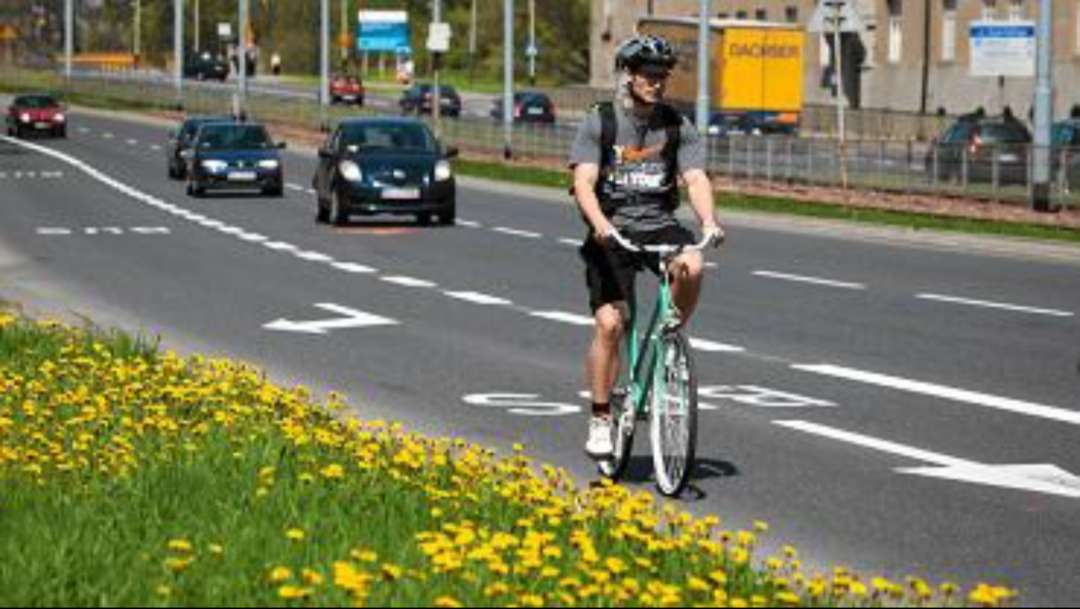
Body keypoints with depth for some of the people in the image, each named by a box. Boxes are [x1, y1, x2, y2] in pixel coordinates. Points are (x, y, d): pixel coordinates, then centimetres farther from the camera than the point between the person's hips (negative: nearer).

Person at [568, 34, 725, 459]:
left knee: (691, 267, -31)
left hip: (660, 224, 2)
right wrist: (600, 224, -32)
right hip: (612, 230, -2)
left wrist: (708, 221, -26)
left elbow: (696, 177, -6)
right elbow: (583, 183, -13)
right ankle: (601, 419, -1)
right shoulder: (600, 122, -4)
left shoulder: (676, 126, 4)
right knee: (609, 323, -13)